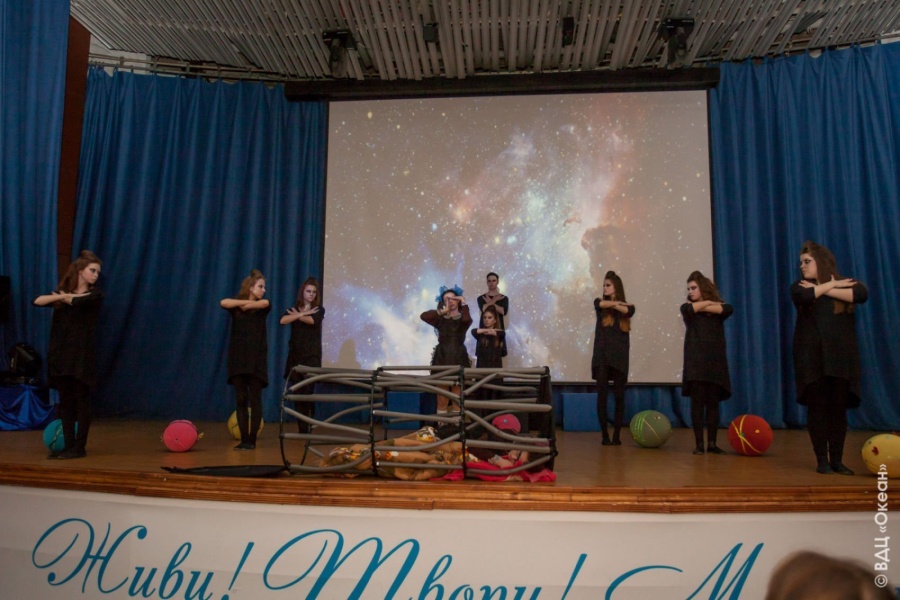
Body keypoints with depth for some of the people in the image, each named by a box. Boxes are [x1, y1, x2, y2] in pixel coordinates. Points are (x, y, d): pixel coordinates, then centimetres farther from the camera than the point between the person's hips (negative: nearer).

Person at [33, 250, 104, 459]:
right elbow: (38, 301, -2)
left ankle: (80, 447, 5)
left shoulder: (95, 294, -1)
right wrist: (61, 296, -16)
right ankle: (68, 445, 15)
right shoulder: (63, 291, 12)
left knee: (81, 401, -1)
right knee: (65, 401, 8)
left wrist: (60, 296, 1)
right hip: (60, 353, 5)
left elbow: (76, 301, -19)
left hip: (82, 354, -5)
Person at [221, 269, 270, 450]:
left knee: (255, 399, -1)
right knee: (240, 400, 2)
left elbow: (265, 303, -19)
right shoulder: (237, 306, 5)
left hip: (256, 358, -1)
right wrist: (246, 301, -12)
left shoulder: (263, 307, 6)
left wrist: (246, 305, -7)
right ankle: (243, 439, 7)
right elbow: (223, 303, -17)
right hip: (238, 358, 1)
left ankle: (252, 439, 3)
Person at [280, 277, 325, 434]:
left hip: (311, 355, -2)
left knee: (308, 392, -11)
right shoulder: (294, 308, 11)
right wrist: (302, 314, -14)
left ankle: (307, 427, -4)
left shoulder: (319, 309, 6)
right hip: (295, 354, 3)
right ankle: (301, 428, 7)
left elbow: (312, 320, -16)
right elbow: (282, 321, -9)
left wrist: (297, 315, -4)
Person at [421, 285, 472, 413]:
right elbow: (423, 316, -11)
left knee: (457, 395, 2)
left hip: (458, 357, -1)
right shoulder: (440, 319, 7)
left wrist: (464, 303, -10)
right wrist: (441, 311, -14)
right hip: (442, 356, 1)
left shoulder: (463, 319, 5)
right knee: (442, 394, 2)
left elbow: (467, 319, -22)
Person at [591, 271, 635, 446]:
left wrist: (612, 304, -7)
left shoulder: (628, 306, 7)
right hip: (601, 356, 0)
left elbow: (627, 311, -15)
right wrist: (617, 303, -7)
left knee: (619, 396, 2)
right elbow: (603, 304, -14)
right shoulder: (599, 303, 8)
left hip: (619, 356, 0)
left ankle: (617, 435, 8)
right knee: (602, 395, -3)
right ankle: (605, 435, 2)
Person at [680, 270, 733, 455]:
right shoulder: (688, 307, 10)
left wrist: (702, 307, -8)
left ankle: (712, 443, 8)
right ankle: (699, 443, -1)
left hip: (715, 360, 1)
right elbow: (687, 310, -14)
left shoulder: (716, 305, 11)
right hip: (695, 361, -1)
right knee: (697, 401, -4)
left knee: (713, 402, 1)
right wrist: (707, 302, -1)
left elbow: (728, 309, -12)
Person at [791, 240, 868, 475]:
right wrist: (831, 284, -6)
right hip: (811, 357, 0)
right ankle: (822, 459, 4)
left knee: (838, 407, 0)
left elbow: (862, 294, -14)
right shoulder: (800, 286, 9)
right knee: (817, 407, -2)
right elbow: (803, 297, -16)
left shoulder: (846, 283, 9)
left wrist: (825, 290, -10)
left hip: (841, 357, 1)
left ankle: (837, 460, 9)